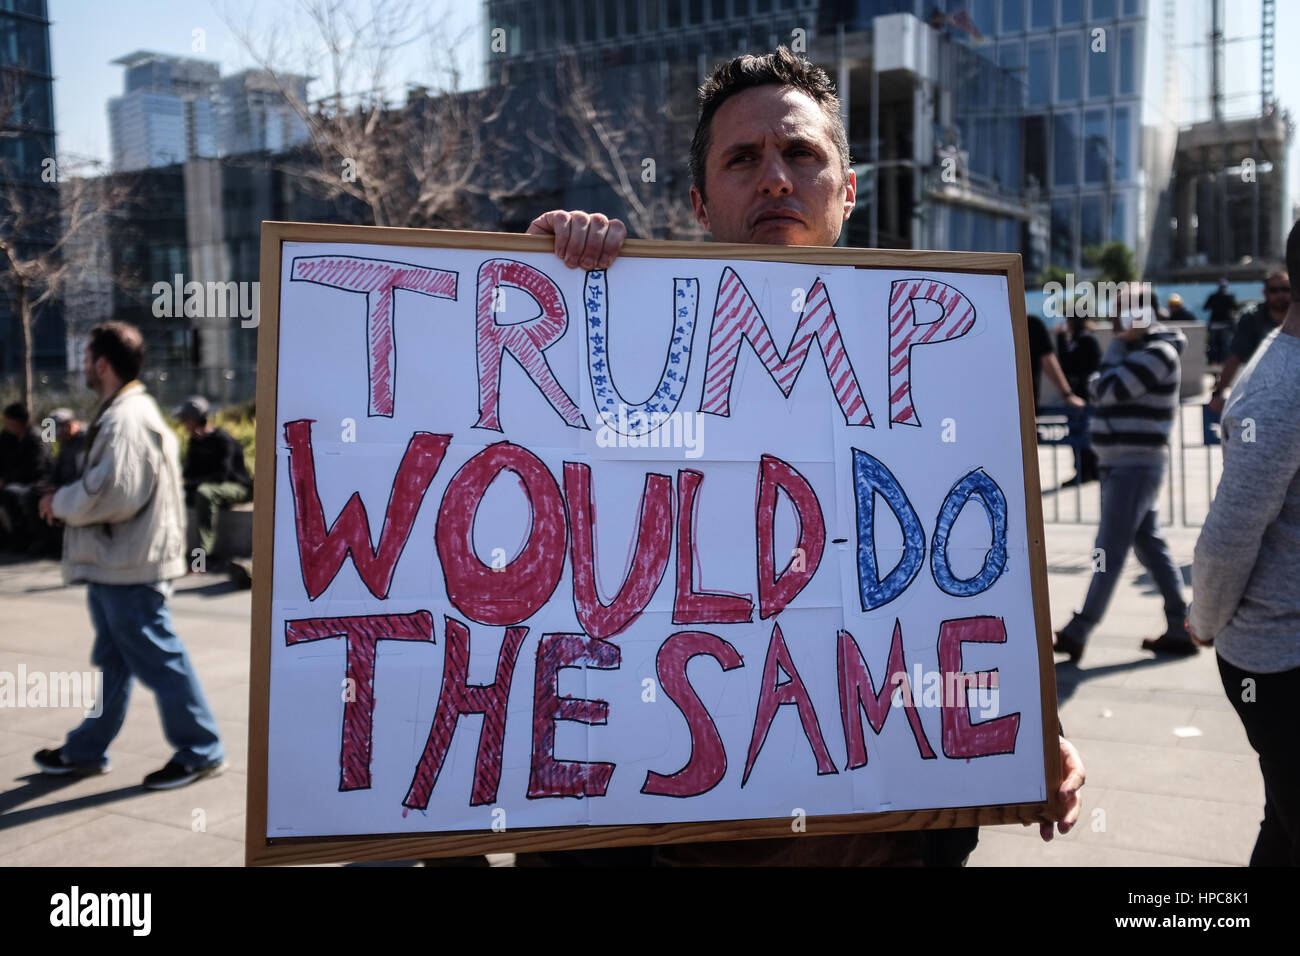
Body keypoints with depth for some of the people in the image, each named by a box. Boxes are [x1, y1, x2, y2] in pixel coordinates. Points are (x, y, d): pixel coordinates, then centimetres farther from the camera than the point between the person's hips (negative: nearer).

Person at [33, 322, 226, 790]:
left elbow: (112, 492, -27)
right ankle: (87, 750, 30)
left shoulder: (125, 419, -19)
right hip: (115, 562, 11)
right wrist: (68, 500, 9)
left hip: (129, 565, -11)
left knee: (158, 659, -2)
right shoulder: (128, 411, 14)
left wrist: (61, 503, -11)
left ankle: (200, 751, 8)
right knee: (113, 661, 18)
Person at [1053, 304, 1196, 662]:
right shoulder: (1135, 351, 16)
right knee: (1149, 545, 11)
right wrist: (1121, 343, 1)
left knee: (1110, 551, -6)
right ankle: (1180, 627, 17)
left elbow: (1109, 390, -19)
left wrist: (1118, 343, -9)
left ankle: (1078, 632, -2)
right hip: (1123, 464, 10)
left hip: (1135, 466, -10)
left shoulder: (1157, 353, -15)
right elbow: (1101, 389, 12)